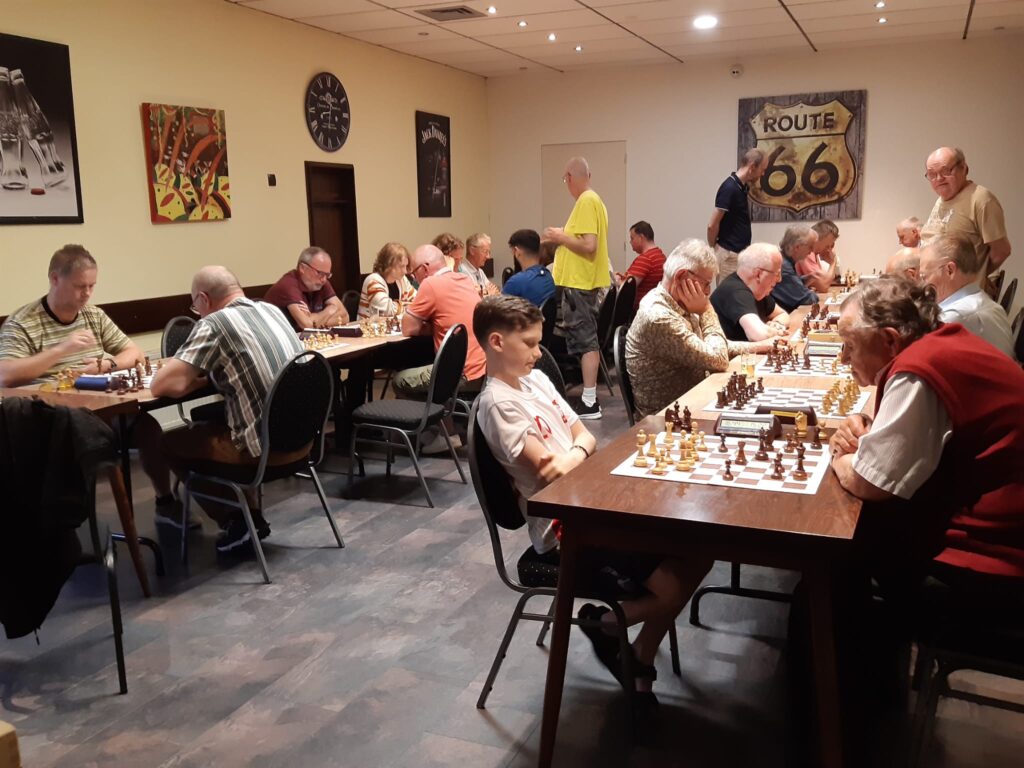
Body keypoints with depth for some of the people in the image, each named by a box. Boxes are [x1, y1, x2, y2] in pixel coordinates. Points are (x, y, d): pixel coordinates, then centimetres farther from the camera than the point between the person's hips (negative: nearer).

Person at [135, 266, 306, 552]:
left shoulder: (214, 323, -11)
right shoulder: (272, 310, 11)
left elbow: (164, 386, -18)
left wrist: (198, 377, 4)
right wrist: (209, 372, 18)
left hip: (265, 447, -7)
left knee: (167, 442, 14)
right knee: (207, 423, 31)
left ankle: (232, 521, 21)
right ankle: (251, 516, 28)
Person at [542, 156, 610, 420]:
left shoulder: (586, 202, -15)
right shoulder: (594, 200, 14)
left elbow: (589, 245, -23)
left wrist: (561, 237, -11)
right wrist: (563, 236, 14)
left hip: (579, 283, -10)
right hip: (587, 281, 10)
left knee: (584, 340, -7)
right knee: (587, 339, 14)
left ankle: (589, 402, -4)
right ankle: (589, 397, 22)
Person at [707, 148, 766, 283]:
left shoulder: (742, 187, 11)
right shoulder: (730, 188, -17)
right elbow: (712, 225, -16)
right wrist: (713, 248, -4)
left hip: (739, 252, 9)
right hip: (729, 254, -9)